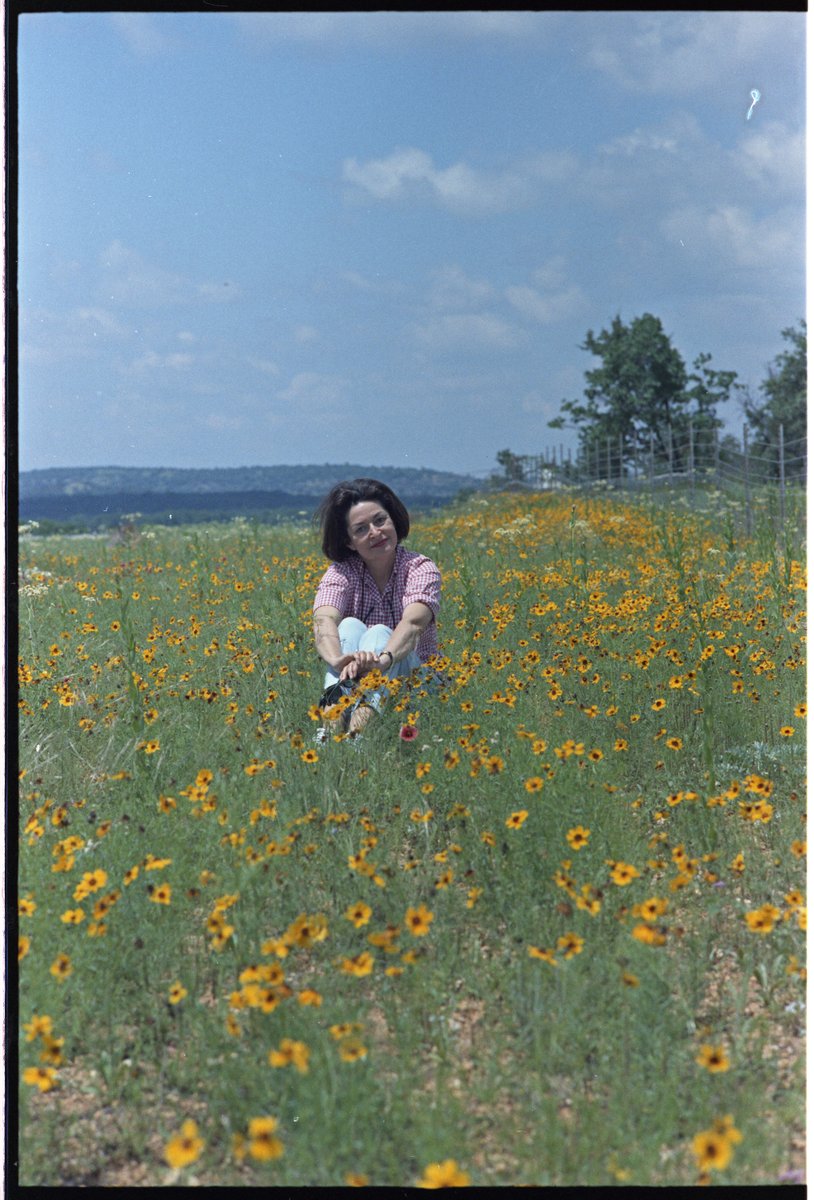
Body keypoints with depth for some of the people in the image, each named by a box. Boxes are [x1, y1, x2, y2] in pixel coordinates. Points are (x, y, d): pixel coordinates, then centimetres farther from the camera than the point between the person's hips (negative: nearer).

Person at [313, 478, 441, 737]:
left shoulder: (420, 569, -6)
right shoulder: (341, 573, -2)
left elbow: (413, 622, -28)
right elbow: (324, 622, -24)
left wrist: (383, 659, -50)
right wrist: (338, 660, -48)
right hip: (353, 686, 2)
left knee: (379, 634, -28)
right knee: (350, 627, -24)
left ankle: (364, 717, -57)